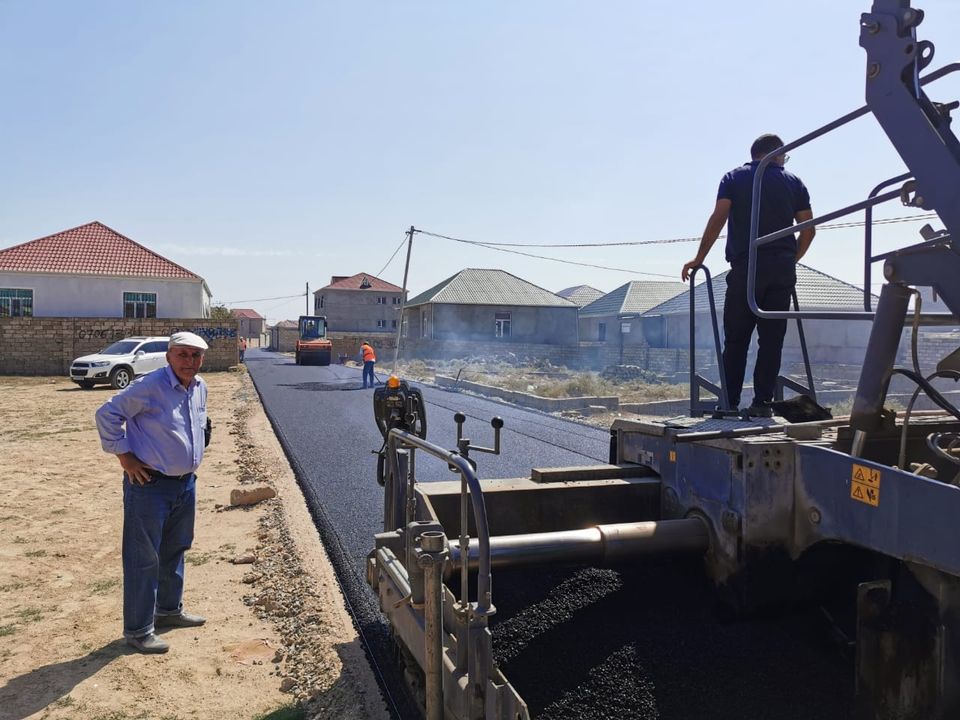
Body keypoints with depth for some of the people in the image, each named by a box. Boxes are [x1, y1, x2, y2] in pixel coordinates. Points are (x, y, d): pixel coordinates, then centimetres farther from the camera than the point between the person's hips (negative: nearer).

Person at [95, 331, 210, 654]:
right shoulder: (149, 386, -19)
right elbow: (107, 414, -17)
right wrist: (124, 456, -16)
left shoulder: (200, 387, 5)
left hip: (186, 482, 8)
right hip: (150, 484, -8)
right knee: (143, 558, 1)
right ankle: (138, 630, 12)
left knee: (175, 550, 21)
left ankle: (169, 609, 39)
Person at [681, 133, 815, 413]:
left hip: (746, 268, -2)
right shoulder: (794, 182, 13)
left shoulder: (734, 178, 7)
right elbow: (808, 230, 8)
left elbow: (718, 219, -6)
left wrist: (699, 259, -3)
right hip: (783, 270, 2)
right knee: (772, 339, 5)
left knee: (736, 338, 2)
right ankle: (762, 402, 3)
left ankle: (729, 402, 1)